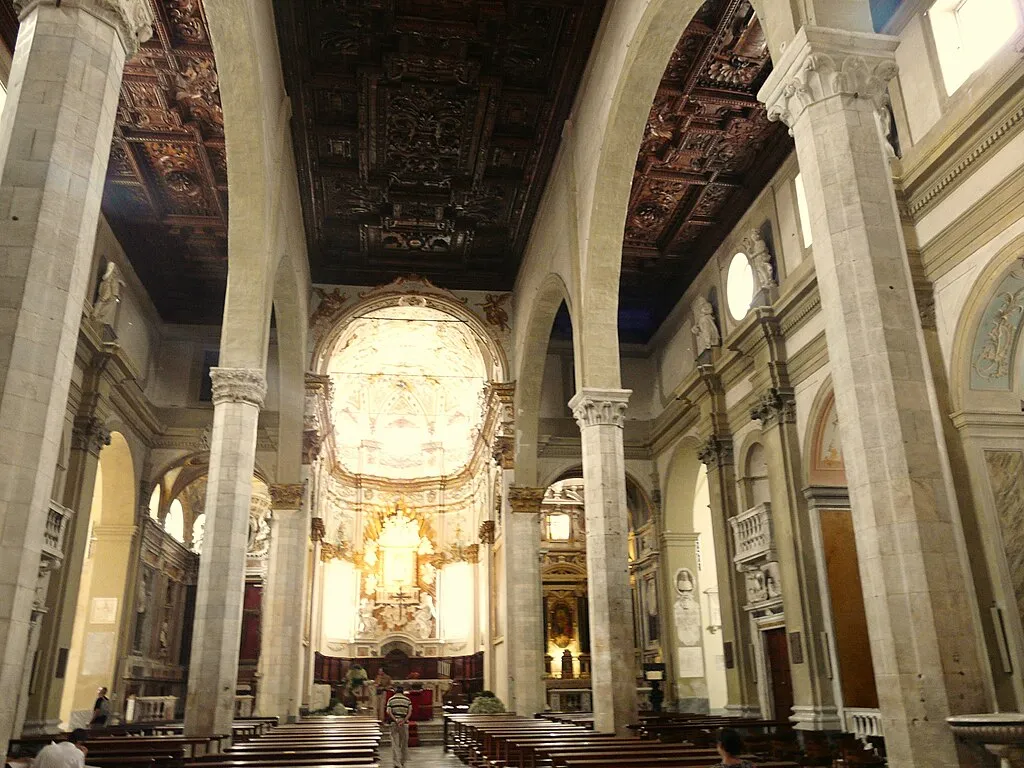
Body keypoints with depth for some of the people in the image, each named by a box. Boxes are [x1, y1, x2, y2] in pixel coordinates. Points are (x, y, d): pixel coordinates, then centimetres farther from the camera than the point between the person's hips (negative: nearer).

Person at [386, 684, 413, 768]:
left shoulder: (390, 699, 5)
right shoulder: (408, 699, 8)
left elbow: (389, 712, -7)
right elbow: (410, 712, -3)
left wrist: (396, 721, -13)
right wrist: (403, 721, -10)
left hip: (394, 723, -1)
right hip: (404, 723, 1)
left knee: (395, 744, 0)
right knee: (404, 744, 13)